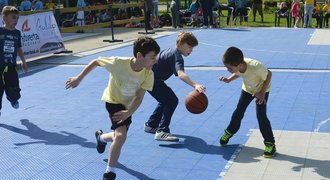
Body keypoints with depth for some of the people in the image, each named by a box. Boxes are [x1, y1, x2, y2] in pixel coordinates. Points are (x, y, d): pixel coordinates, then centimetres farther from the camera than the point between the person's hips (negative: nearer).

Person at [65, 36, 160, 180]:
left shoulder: (148, 74, -23)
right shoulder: (119, 63, -33)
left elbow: (139, 97, -17)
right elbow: (95, 62, -17)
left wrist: (129, 113, -33)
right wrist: (78, 78, -13)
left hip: (127, 105, 5)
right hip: (113, 101, -5)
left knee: (119, 137, 20)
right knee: (121, 136, -24)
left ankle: (101, 137, 57)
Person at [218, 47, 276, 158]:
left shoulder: (256, 66, -43)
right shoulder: (237, 66, -26)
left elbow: (269, 74, -25)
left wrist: (262, 93, -27)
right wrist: (228, 80, -20)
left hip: (261, 90, -5)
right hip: (247, 89, 5)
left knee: (261, 115, -12)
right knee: (238, 111, 8)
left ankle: (270, 143, 0)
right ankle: (229, 132, 32)